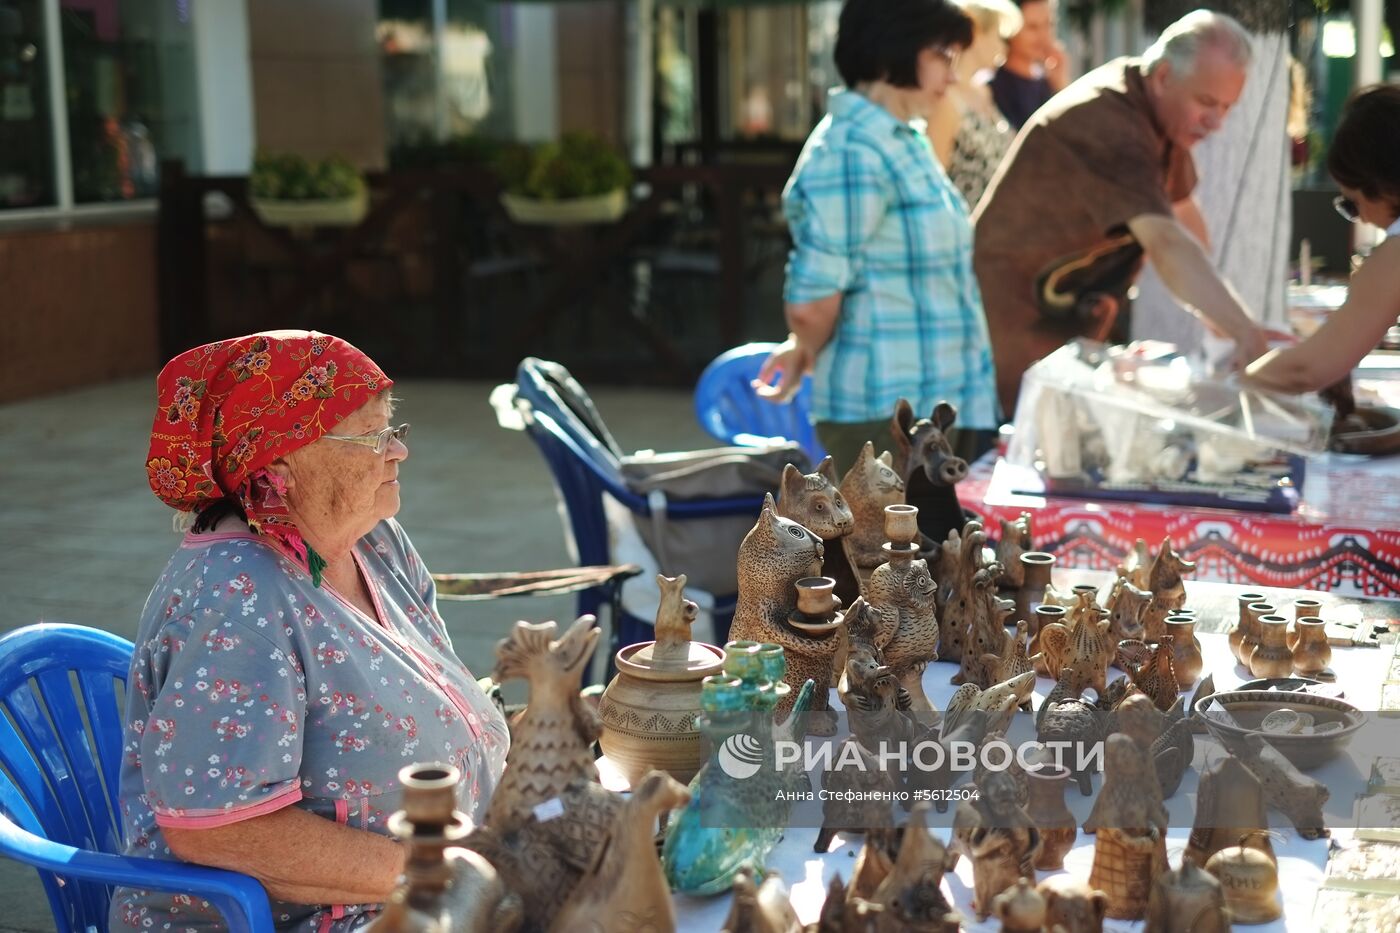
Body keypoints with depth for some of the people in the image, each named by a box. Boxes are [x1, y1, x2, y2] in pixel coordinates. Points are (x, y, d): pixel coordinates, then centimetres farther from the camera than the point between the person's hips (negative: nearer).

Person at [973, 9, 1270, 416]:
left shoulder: (1168, 111, 3)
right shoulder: (1107, 123, -26)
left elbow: (1181, 212, 12)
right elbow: (1166, 243, -37)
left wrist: (1216, 317, 5)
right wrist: (1247, 336, -43)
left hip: (1070, 329, 9)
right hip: (1013, 323, -9)